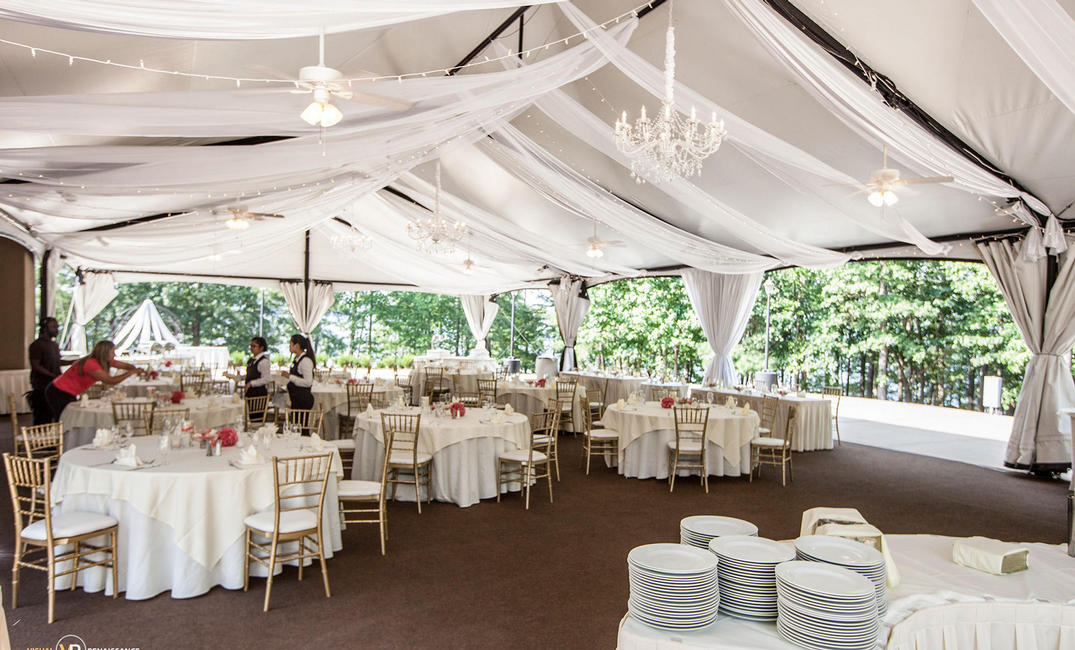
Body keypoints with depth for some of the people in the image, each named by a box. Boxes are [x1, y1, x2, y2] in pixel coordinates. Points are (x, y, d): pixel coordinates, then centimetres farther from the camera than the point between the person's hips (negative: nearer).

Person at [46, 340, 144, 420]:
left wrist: (138, 371, -10)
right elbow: (110, 380, -31)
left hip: (69, 394, 9)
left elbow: (126, 366, 9)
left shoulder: (106, 362, 0)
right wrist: (131, 372, -25)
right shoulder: (90, 364, -27)